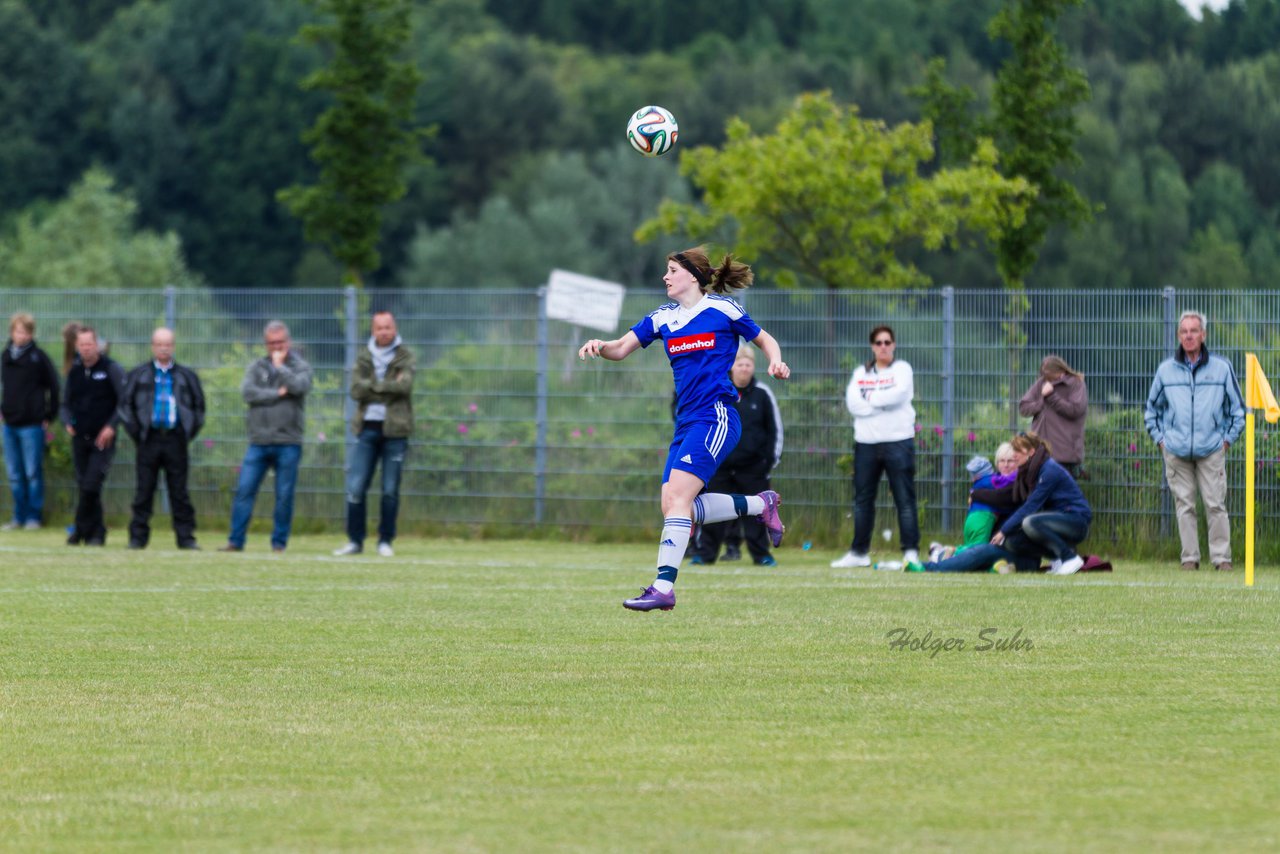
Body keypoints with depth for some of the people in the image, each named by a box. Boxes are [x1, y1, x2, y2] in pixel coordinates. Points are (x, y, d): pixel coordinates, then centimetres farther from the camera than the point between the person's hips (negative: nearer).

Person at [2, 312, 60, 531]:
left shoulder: (38, 357, -6)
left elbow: (54, 387, -4)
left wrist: (49, 416, -6)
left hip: (32, 424, -5)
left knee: (33, 473, -3)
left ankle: (34, 516, 3)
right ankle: (19, 516, 15)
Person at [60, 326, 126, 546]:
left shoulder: (111, 370, -3)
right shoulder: (74, 371, 12)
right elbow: (66, 403, 21)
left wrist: (111, 426, -14)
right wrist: (67, 422, 2)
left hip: (102, 439, -5)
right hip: (79, 437, 5)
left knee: (92, 485, -14)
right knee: (84, 486, 6)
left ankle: (81, 530, -5)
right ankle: (96, 532, 15)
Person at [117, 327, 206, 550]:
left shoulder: (186, 376, 11)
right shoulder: (138, 375, 8)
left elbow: (199, 406, 16)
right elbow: (124, 405, 8)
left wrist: (189, 433, 6)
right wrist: (136, 432, 0)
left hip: (176, 440, 0)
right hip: (149, 440, 0)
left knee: (179, 493, 0)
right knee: (143, 491, 0)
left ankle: (186, 537, 3)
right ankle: (138, 537, 5)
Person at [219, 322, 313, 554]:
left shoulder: (300, 367, 6)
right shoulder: (256, 368, 11)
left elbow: (299, 386, -15)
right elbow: (247, 392, -5)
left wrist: (280, 366, -4)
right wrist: (278, 394, -9)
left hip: (288, 442, -2)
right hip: (258, 442, 2)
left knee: (284, 496, 0)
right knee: (244, 491, -4)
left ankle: (279, 543, 8)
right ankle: (236, 541, 0)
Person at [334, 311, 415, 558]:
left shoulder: (405, 356, 3)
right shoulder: (364, 358, 10)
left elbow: (404, 384, -14)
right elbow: (356, 390, -4)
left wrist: (373, 385, -8)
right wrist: (389, 388, -11)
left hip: (394, 429, -2)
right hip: (368, 428, 2)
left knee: (390, 490, 0)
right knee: (355, 488, -3)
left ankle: (385, 541, 11)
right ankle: (355, 540, 6)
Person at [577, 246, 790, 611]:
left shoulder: (721, 309, 1)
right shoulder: (662, 318, 17)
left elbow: (765, 340, 11)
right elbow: (621, 349, 11)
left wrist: (775, 363, -9)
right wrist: (599, 346, -11)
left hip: (716, 416, -8)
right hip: (686, 422, 8)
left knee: (677, 495, -20)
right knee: (673, 506, 0)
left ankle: (664, 586, -24)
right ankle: (760, 504, 20)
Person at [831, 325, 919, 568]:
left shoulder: (902, 369, 5)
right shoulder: (860, 373, 15)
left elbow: (898, 395, -14)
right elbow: (852, 402, -1)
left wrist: (870, 399, -5)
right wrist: (883, 404, -12)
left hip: (898, 441, -4)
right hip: (866, 442, 4)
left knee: (905, 499, -7)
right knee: (862, 499, 8)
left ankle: (911, 551, -7)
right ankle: (859, 552, 16)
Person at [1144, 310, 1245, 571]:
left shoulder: (1221, 368, 3)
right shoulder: (1166, 370, 7)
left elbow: (1237, 408, 12)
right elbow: (1152, 407, 20)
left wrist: (1228, 439, 6)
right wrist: (1160, 439, 12)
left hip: (1211, 451, -2)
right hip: (1176, 451, 2)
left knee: (1215, 505, -6)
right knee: (1184, 505, 3)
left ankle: (1222, 557, -1)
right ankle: (1190, 557, 8)